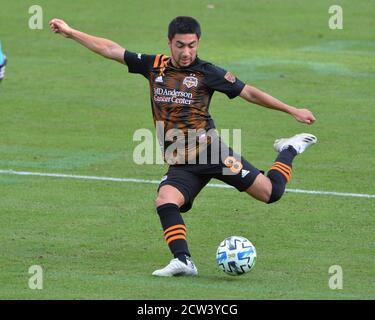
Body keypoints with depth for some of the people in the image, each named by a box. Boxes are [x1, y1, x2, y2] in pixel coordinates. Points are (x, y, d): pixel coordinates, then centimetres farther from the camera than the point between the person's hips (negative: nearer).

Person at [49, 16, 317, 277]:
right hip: (180, 165, 3)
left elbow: (249, 92, 2)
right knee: (165, 202, -27)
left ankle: (288, 152, 20)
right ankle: (183, 261, -30)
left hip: (209, 151, -3)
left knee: (271, 192, -9)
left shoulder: (207, 72, -2)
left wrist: (292, 110, 1)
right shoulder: (154, 66, 7)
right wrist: (71, 33, 13)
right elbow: (111, 50, 13)